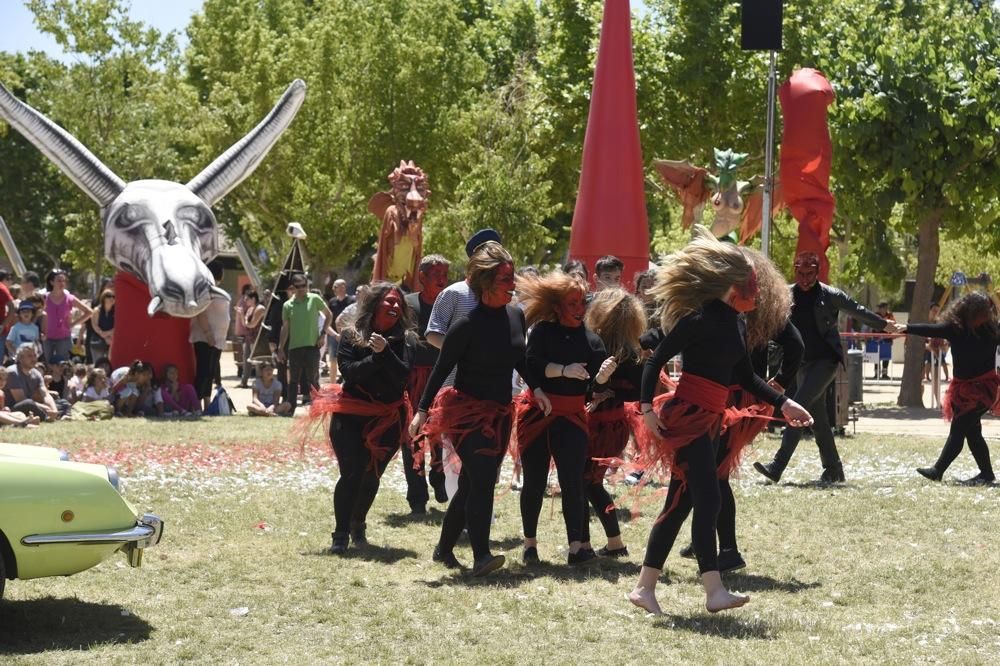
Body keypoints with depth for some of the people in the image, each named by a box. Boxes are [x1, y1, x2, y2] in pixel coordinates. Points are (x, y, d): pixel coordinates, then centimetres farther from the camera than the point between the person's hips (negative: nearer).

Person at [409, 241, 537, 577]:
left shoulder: (516, 316, 3)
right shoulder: (467, 324, -15)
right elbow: (442, 368, -11)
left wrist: (535, 387, 8)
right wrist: (422, 410, -13)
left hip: (500, 414, 7)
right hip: (467, 410, -7)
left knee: (472, 483, 11)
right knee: (482, 480, -19)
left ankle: (444, 548, 25)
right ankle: (481, 556, -19)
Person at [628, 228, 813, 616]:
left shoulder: (733, 320, 13)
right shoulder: (701, 318, -13)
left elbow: (744, 376, 20)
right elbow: (657, 359, -13)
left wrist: (783, 404, 16)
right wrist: (647, 406, -22)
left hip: (711, 420, 9)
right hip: (687, 416, -9)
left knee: (680, 503, 9)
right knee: (708, 500, -14)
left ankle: (644, 587, 14)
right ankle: (714, 591, -15)